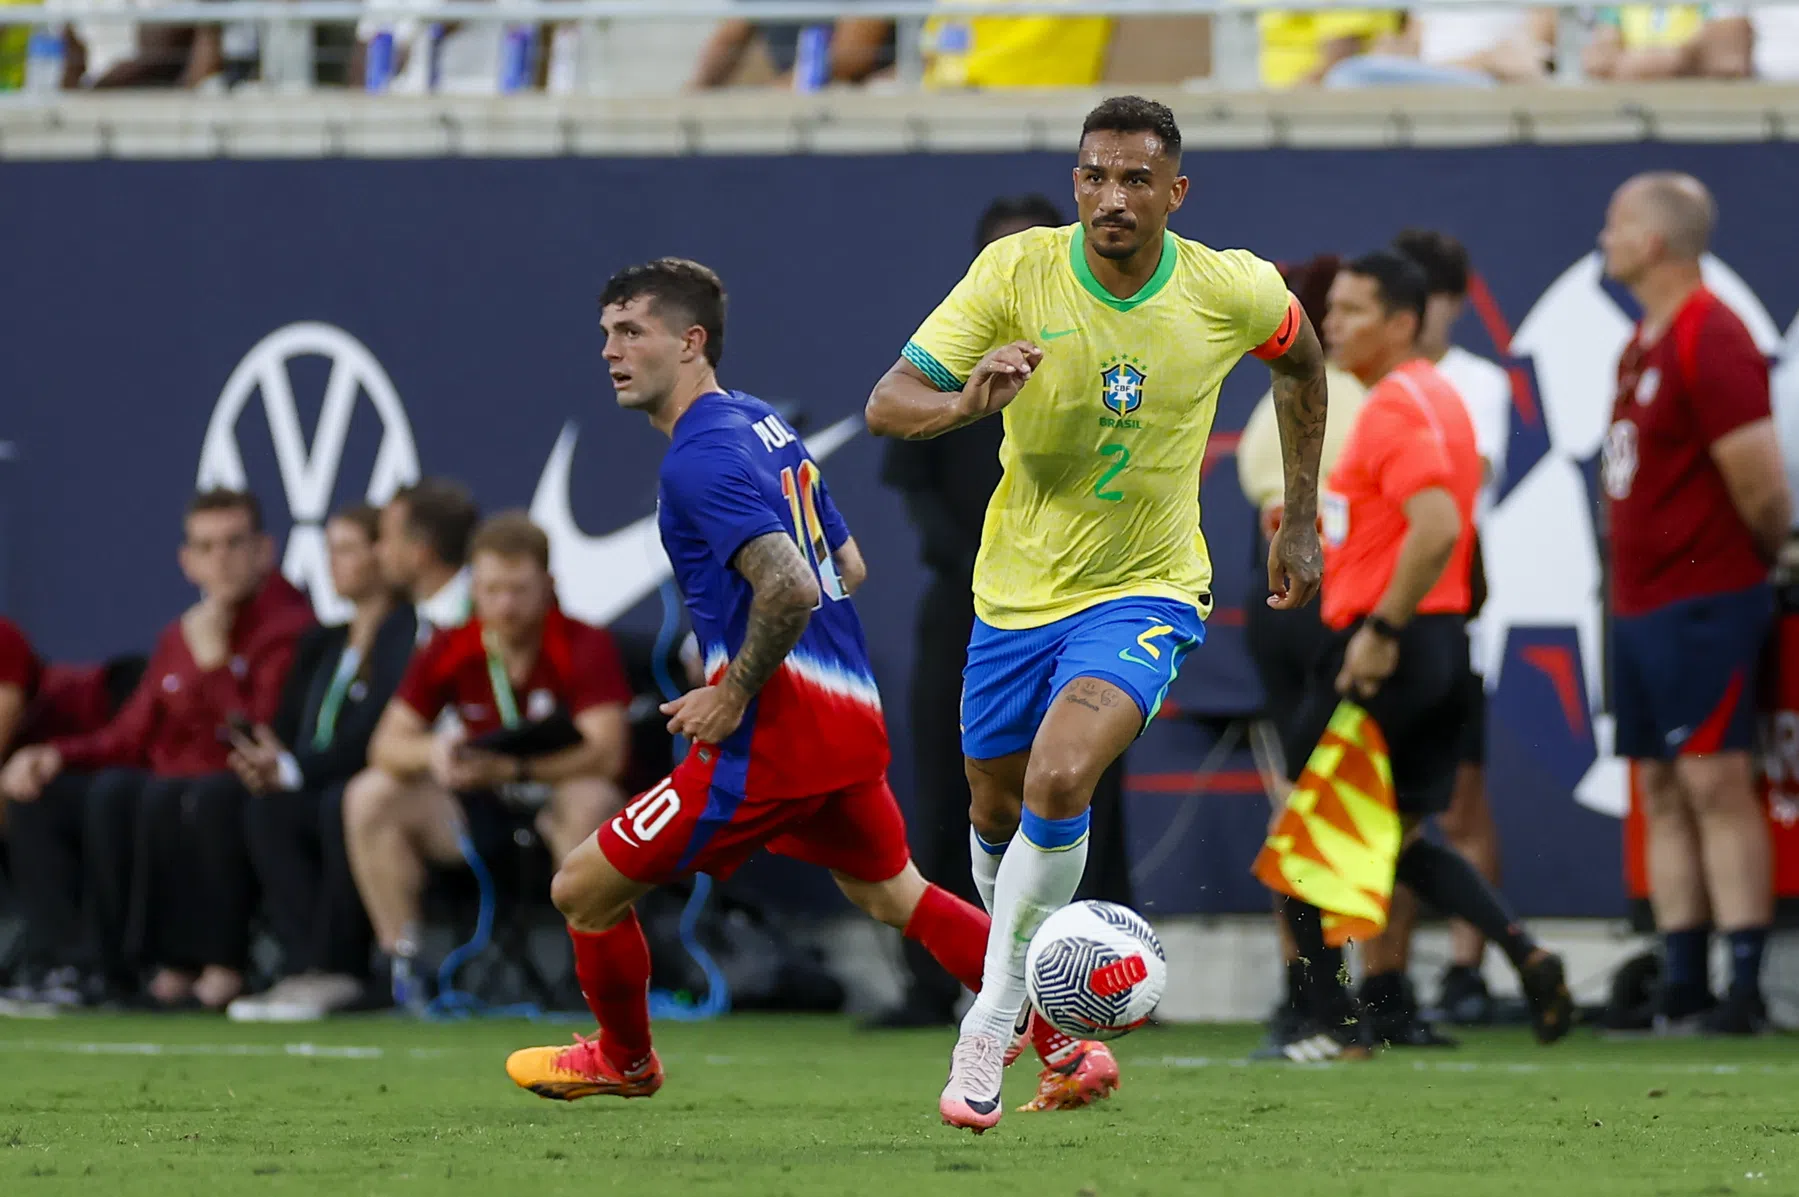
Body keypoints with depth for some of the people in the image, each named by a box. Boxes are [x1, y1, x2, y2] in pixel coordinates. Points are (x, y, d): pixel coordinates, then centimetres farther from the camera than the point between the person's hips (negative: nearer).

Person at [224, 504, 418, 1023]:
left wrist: (295, 770, -19)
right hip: (319, 791, 8)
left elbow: (377, 735, -18)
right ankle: (304, 965, -31)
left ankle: (334, 968, -33)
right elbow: (290, 728, 16)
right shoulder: (321, 645, 21)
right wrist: (269, 762, -8)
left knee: (341, 805, -36)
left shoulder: (405, 635, -7)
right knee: (268, 811, -21)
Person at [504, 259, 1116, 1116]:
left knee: (584, 889, 0)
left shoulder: (700, 457, -16)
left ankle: (623, 1060, 23)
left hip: (776, 732, -10)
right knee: (893, 894, 28)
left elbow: (789, 588, -28)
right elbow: (847, 569, 23)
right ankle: (1071, 1053, 26)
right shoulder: (765, 425, 14)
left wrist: (734, 693, -17)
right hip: (853, 715, 10)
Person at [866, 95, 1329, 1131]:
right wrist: (966, 403, -41)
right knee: (997, 811, 15)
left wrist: (1301, 522, 14)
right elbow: (887, 406, -18)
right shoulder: (1017, 272, -15)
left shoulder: (1230, 291, -13)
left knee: (1060, 779, -25)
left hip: (1146, 593, -2)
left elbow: (1302, 356, 12)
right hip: (1017, 588, 2)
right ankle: (1022, 968, 46)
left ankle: (993, 1025, -13)